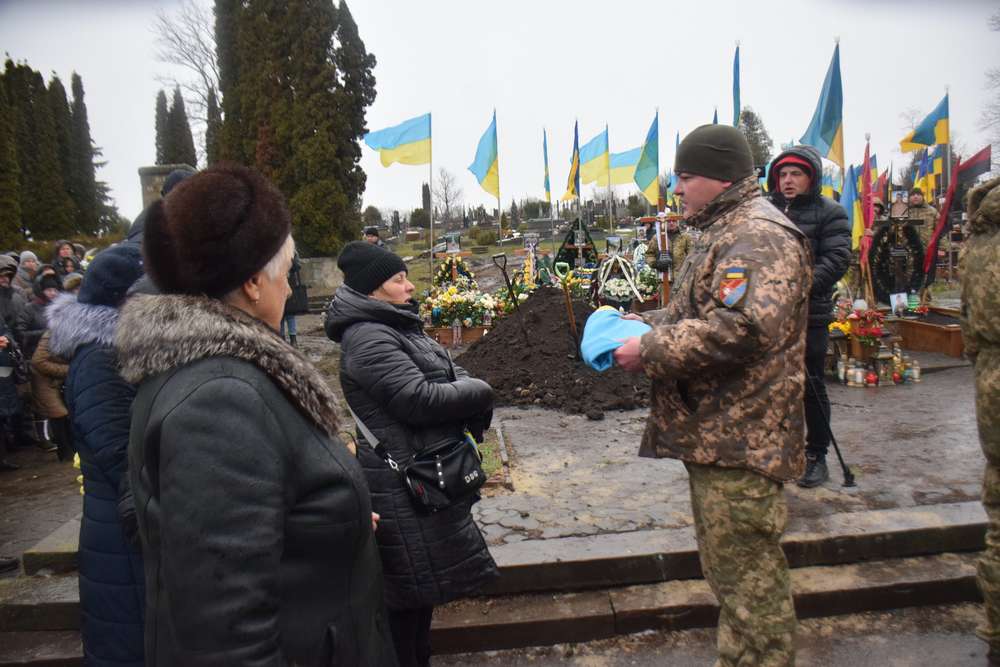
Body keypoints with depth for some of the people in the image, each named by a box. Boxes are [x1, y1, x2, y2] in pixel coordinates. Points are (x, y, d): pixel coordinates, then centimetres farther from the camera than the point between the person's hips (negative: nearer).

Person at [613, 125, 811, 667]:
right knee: (728, 567, 23)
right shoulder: (725, 232, 19)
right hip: (715, 434, 11)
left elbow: (742, 327, -29)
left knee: (746, 574, 0)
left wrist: (649, 350, -21)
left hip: (738, 440, -11)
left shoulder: (759, 235, -15)